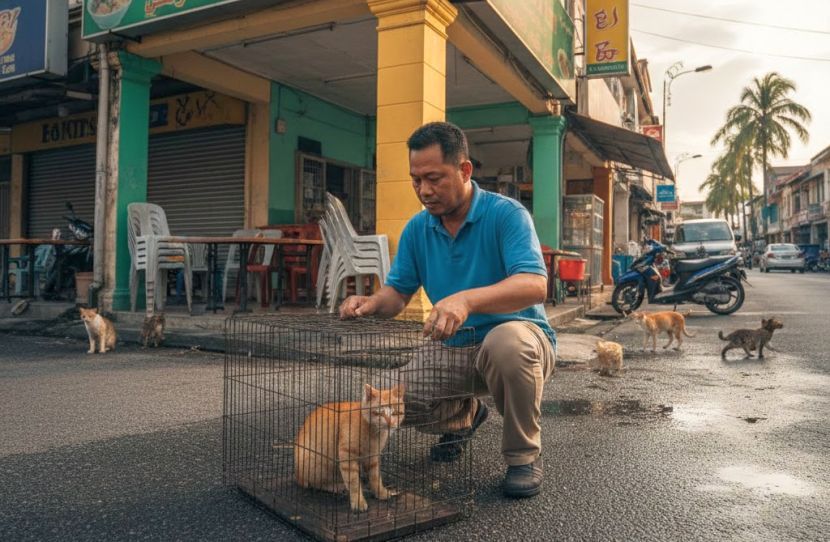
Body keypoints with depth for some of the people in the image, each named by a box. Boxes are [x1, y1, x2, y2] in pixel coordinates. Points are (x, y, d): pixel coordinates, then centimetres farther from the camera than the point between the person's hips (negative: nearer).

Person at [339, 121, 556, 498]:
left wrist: (468, 299, -50)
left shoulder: (506, 214, -18)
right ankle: (463, 415, 21)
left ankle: (524, 454, -12)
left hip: (519, 335, -5)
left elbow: (535, 285, -32)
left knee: (507, 341, -40)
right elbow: (397, 293, 3)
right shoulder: (417, 229, 0)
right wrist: (372, 303, -22)